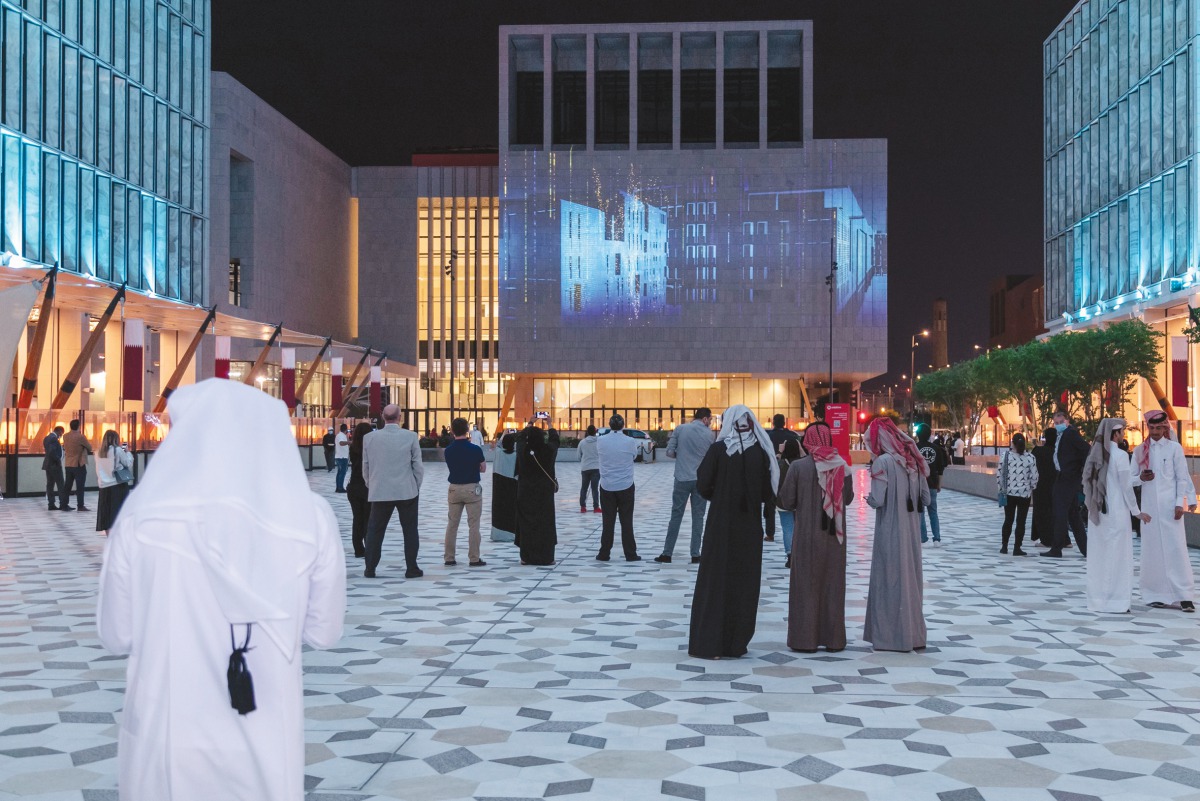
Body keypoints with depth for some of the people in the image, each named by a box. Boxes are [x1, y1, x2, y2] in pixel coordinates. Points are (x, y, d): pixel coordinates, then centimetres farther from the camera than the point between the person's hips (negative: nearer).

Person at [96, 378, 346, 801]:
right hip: (266, 750, 1)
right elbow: (324, 632, 2)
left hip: (168, 744, 0)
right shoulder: (312, 518, -9)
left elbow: (116, 635, 0)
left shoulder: (144, 517, -11)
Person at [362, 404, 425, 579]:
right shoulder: (411, 437, -6)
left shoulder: (370, 438, -2)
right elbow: (418, 466, -3)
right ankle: (411, 569, 8)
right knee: (410, 531, 8)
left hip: (379, 492, 1)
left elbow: (365, 466, 5)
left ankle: (370, 569, 11)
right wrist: (416, 487, 10)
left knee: (374, 531, 10)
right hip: (407, 491, -1)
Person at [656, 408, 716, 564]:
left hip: (682, 479, 0)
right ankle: (695, 555, 7)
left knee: (676, 516, 7)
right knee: (698, 517, 7)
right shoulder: (710, 434, -2)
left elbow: (669, 452, -3)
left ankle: (667, 554, 9)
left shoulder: (680, 429, -3)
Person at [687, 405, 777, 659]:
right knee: (744, 583, 11)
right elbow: (769, 492, -2)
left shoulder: (718, 449, -9)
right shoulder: (761, 451, -3)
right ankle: (737, 643, 16)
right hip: (750, 527, 2)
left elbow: (703, 484, -9)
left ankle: (709, 644, 6)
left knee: (714, 580, 6)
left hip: (720, 525, -2)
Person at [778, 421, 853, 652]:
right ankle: (834, 639, 19)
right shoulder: (842, 466, -3)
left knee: (806, 586, 7)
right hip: (835, 536, 3)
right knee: (833, 587, 12)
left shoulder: (798, 467, -12)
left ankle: (805, 639, 8)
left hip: (807, 535, -3)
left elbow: (786, 501, -7)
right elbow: (849, 498, 10)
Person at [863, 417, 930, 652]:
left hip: (889, 532, -6)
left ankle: (892, 636, 8)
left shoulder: (883, 462, -14)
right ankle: (913, 634, 21)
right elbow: (925, 499, 8)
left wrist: (869, 499, 2)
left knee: (889, 580, 3)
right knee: (911, 579, 14)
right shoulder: (912, 459, 6)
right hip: (911, 531, 6)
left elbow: (877, 500, -18)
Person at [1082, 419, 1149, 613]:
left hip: (1097, 512, 6)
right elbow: (1126, 487, -9)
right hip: (1116, 513, -6)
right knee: (1117, 556, 0)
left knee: (1098, 555, 9)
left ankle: (1097, 599, 12)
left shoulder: (1095, 454, 7)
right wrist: (1136, 512, -1)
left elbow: (1088, 484, 8)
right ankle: (1116, 600, 2)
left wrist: (1092, 505, 15)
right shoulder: (1119, 456, -11)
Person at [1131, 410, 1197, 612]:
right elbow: (1132, 479, 9)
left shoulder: (1174, 448, 1)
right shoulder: (1140, 450, 7)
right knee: (1152, 549, 3)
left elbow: (1182, 478, 0)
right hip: (1149, 506, 2)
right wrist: (1141, 478, -13)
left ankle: (1184, 595, -4)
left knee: (1176, 548, -5)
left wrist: (1180, 504, -8)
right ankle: (1157, 594, 10)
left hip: (1169, 505, -2)